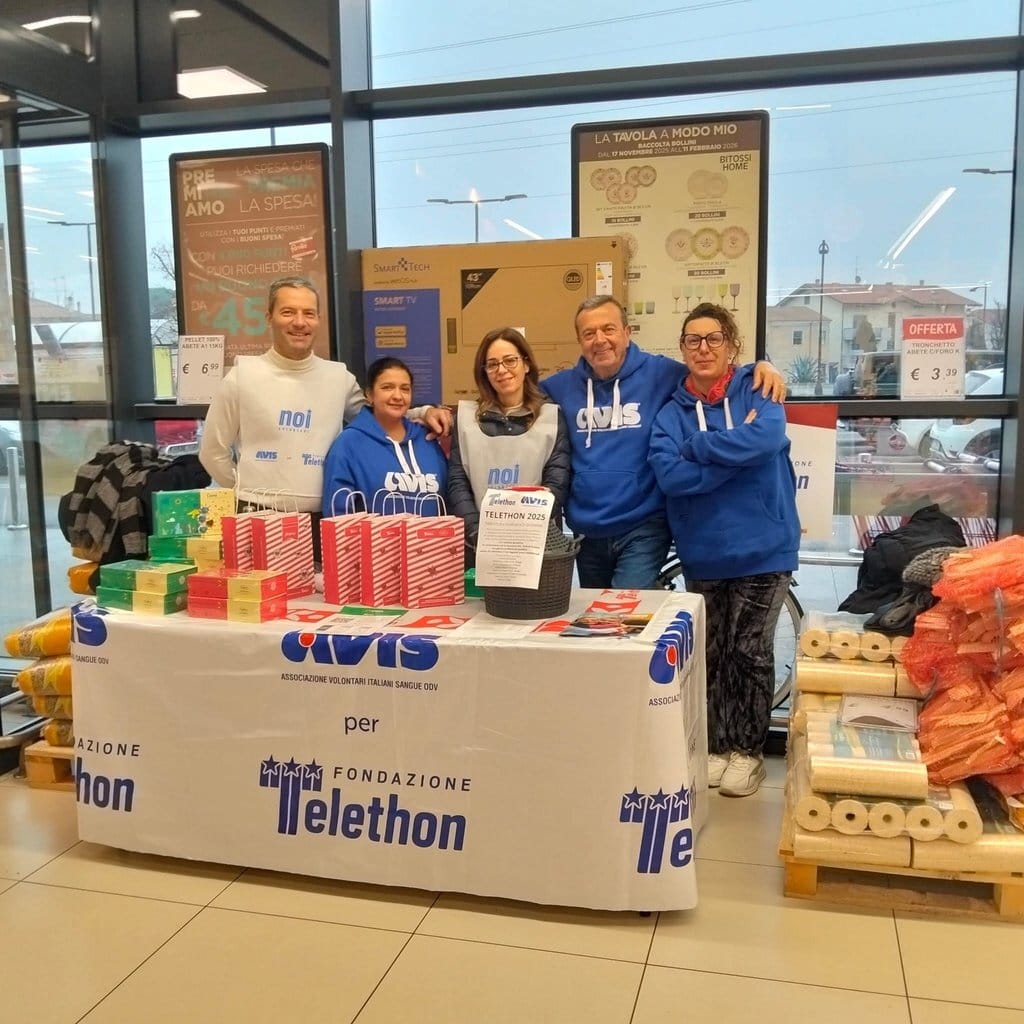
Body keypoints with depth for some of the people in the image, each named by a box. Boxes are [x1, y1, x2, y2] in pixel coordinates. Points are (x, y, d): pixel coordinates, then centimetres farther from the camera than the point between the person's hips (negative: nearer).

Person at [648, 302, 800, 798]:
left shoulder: (758, 392, -2)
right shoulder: (672, 410, 1)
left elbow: (765, 440, -24)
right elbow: (669, 475, -15)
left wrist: (697, 445, -14)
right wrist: (735, 452, -18)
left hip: (762, 547, -2)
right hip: (703, 552, 2)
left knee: (750, 653, 7)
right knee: (710, 654, 12)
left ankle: (747, 750, 23)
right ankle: (715, 746, 28)